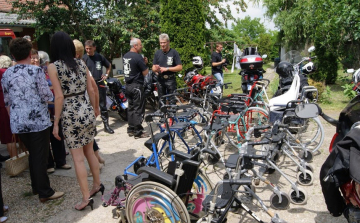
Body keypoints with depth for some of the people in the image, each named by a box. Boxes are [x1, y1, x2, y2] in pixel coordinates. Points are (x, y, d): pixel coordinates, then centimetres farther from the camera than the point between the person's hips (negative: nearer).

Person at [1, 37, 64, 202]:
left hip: (18, 123, 5)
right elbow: (47, 97, -11)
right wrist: (49, 92, 9)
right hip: (38, 121, -5)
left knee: (32, 155, 20)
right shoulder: (36, 71, -10)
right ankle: (45, 192, 12)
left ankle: (36, 187, 32)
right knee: (40, 157, 3)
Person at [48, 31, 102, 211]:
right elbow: (91, 90, 8)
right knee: (89, 151, 20)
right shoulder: (81, 63, 6)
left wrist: (56, 123, -6)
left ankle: (86, 197, 11)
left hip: (70, 115, -5)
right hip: (87, 111, 5)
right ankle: (97, 184, 34)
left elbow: (59, 97, -13)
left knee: (78, 158, 3)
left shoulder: (53, 67, -8)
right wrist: (95, 108, 24)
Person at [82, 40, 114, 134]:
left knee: (103, 105, 11)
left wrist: (106, 74, 10)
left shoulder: (100, 57, 6)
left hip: (100, 84, 3)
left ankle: (106, 125, 22)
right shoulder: (83, 58, -4)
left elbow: (109, 66, 22)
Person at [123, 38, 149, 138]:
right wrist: (145, 63, 2)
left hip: (128, 85, 9)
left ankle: (131, 129, 21)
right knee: (138, 109, -3)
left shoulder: (125, 56, 11)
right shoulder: (138, 57, -16)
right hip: (137, 85, -9)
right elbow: (145, 73, -14)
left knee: (131, 108, 14)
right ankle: (138, 132, 2)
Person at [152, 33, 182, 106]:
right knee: (161, 101, 12)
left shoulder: (174, 52, -4)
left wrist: (167, 69, -16)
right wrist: (156, 69, -15)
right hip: (160, 80, 4)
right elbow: (153, 68, 10)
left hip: (171, 80, -4)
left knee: (172, 101, -2)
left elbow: (180, 67, -9)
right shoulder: (157, 53, 8)